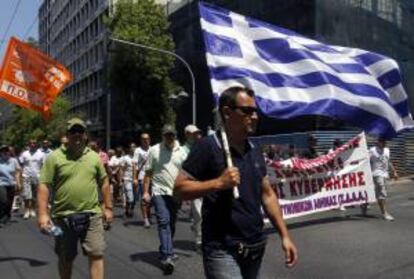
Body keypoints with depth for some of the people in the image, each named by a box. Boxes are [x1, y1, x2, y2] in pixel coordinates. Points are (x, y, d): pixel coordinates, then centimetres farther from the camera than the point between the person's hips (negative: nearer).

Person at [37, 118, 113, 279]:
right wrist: (43, 214, -13)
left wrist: (108, 207, 10)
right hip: (63, 217, -1)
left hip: (91, 215, 1)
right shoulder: (54, 157, -3)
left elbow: (104, 182, 13)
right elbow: (44, 186, -5)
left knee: (96, 254, -1)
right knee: (65, 258, 14)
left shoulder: (94, 157, 7)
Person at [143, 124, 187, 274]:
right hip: (159, 192, -3)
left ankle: (166, 251, 30)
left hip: (176, 193, 4)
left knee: (171, 224, 13)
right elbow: (148, 173, -1)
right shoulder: (154, 150, -1)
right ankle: (167, 256, -16)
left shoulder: (181, 152, 7)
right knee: (164, 222, -13)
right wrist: (146, 192, -5)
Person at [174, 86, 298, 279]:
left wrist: (285, 236, 8)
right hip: (222, 251, -7)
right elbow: (179, 189, -12)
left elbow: (267, 194, 13)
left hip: (256, 248, 7)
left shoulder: (255, 152, 10)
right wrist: (218, 183, -24)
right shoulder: (208, 147, -11)